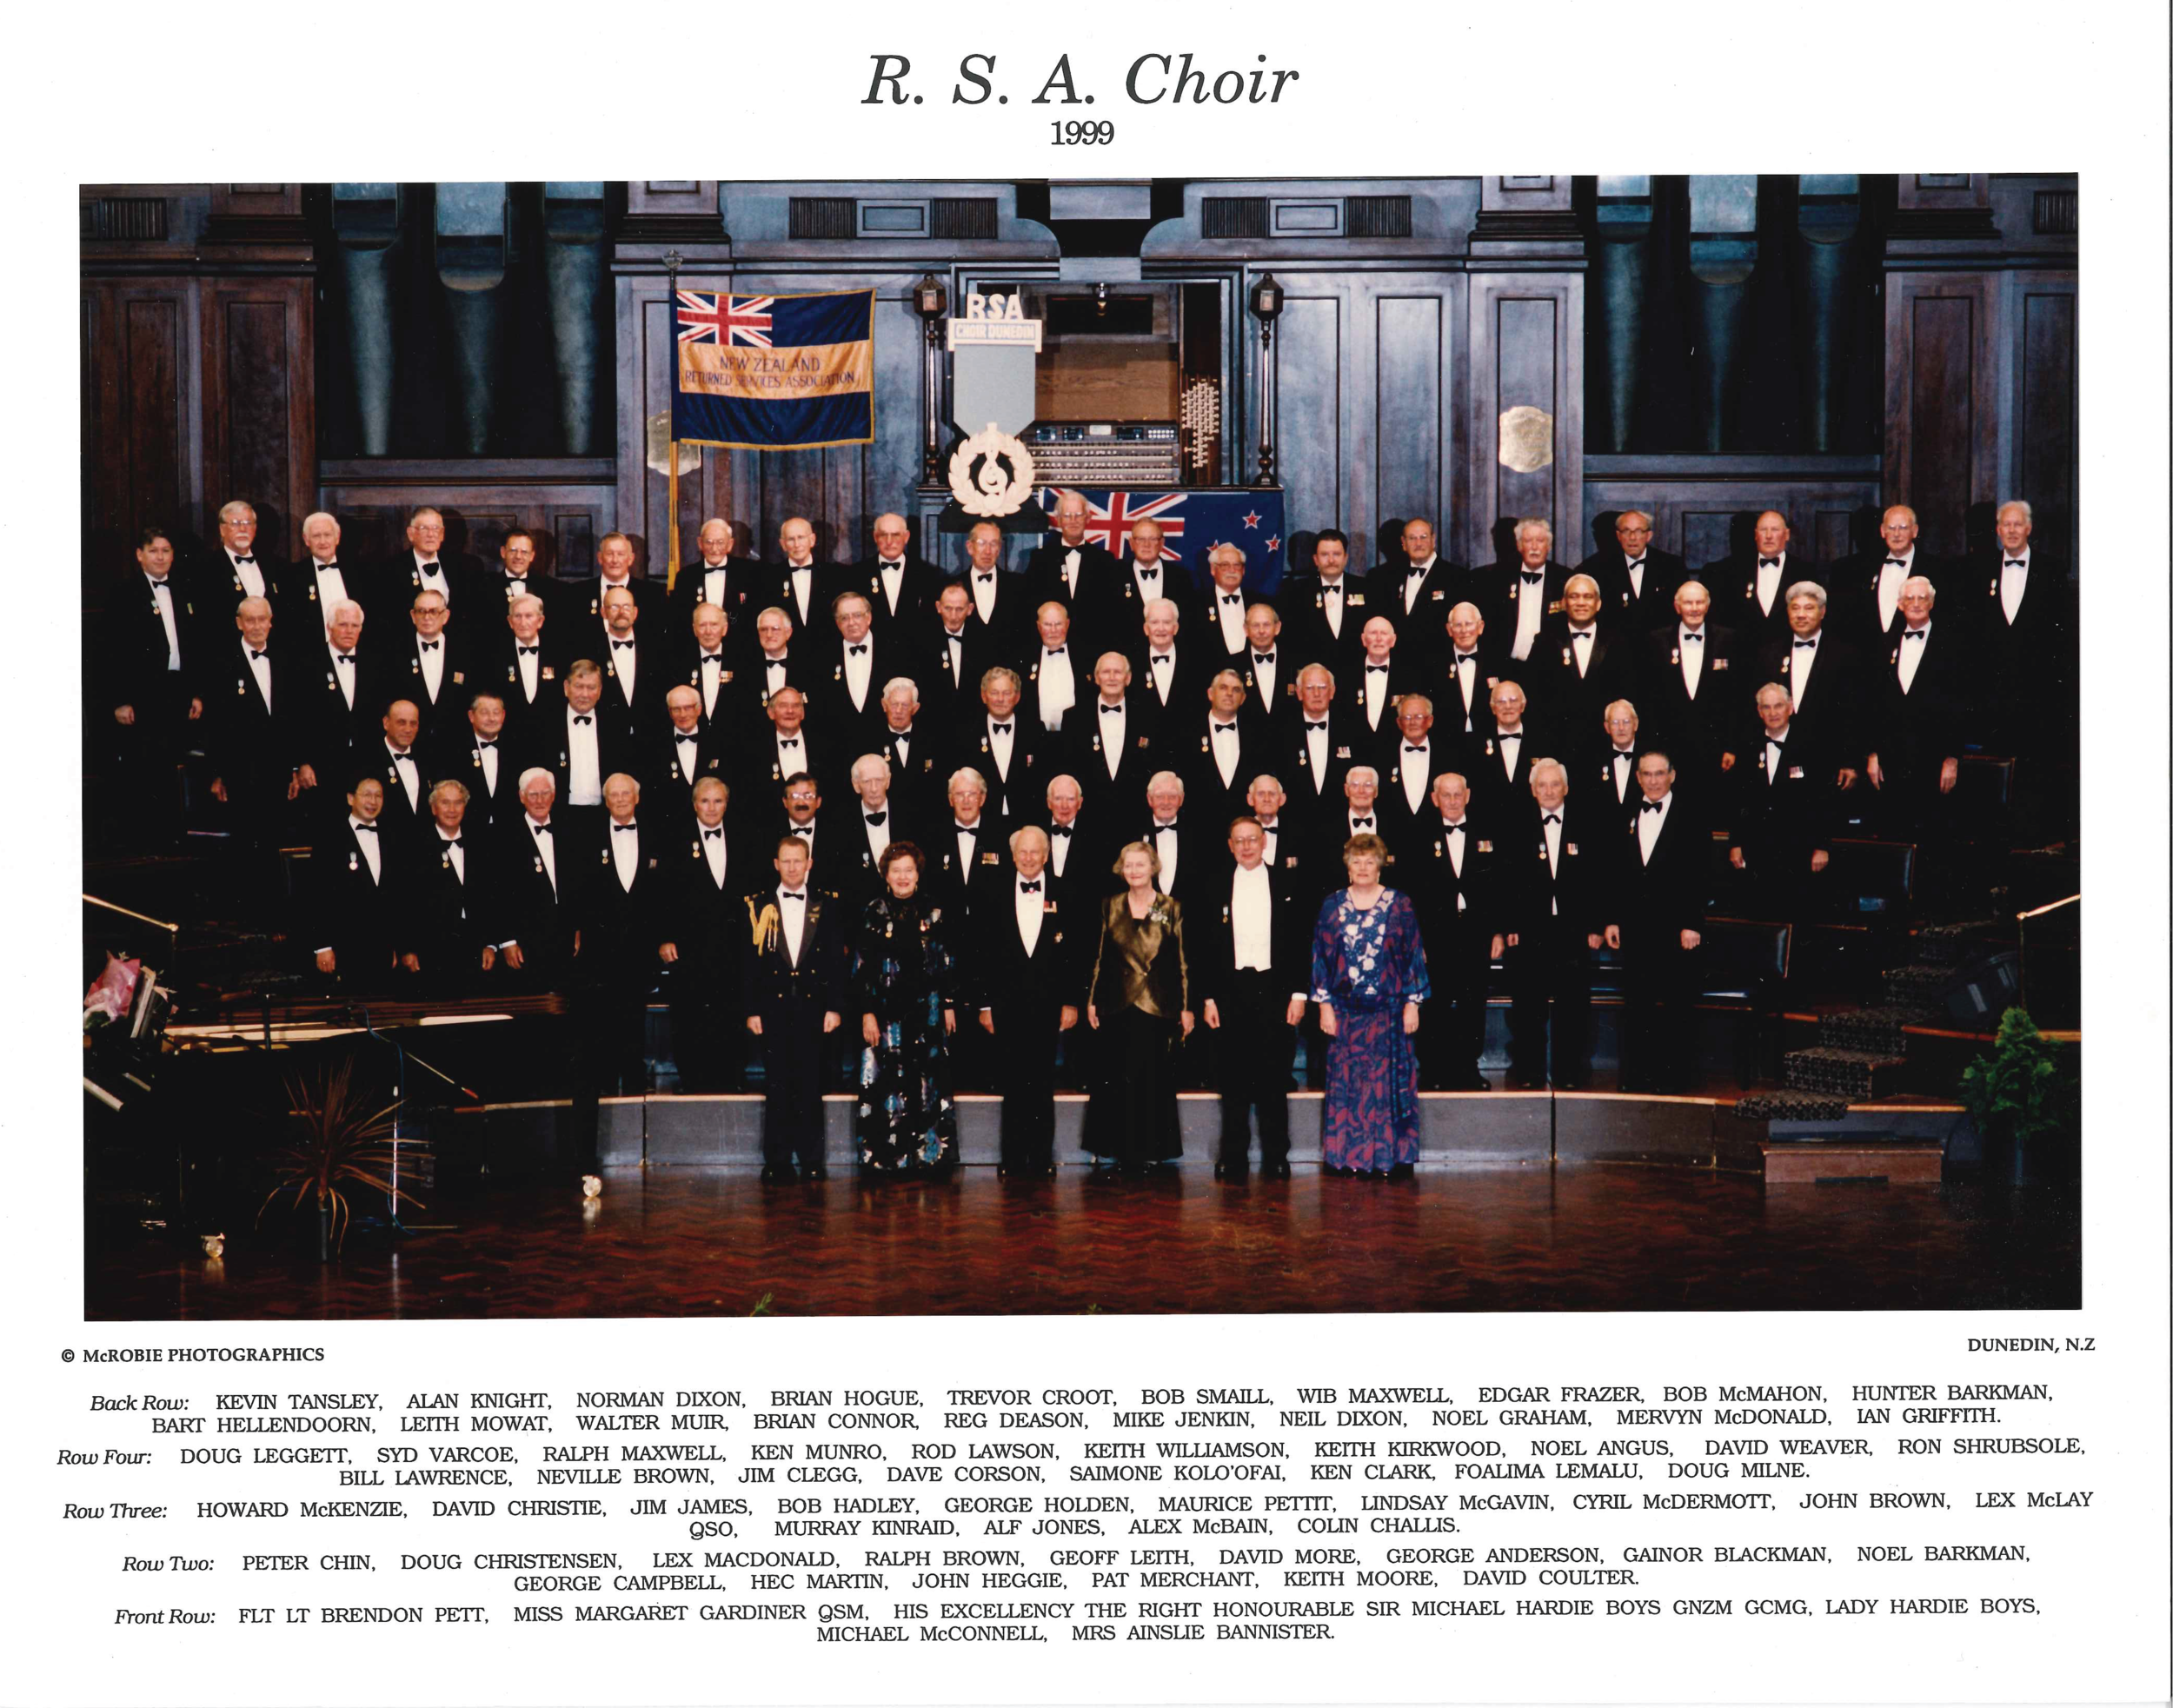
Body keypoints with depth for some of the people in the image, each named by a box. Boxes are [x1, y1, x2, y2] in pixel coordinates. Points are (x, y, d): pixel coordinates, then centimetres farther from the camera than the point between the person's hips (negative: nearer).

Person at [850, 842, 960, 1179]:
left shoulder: (933, 914, 6)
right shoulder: (873, 915, 2)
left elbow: (948, 962, 9)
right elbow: (862, 968, 0)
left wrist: (950, 1005, 4)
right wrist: (867, 1013, -5)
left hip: (927, 1009, 1)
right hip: (886, 1010, -1)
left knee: (930, 1082, 1)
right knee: (886, 1082, -2)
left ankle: (933, 1155, 5)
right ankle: (884, 1157, 3)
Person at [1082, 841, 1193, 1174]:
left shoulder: (1171, 910, 3)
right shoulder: (1110, 907, 8)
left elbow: (1182, 962, 2)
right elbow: (1099, 957, 9)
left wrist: (1186, 1007, 0)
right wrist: (1091, 1000, 5)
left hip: (1158, 1006, -2)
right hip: (1117, 1005, 2)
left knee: (1154, 1080, -1)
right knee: (1117, 1080, 2)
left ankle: (1148, 1149, 7)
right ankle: (1123, 1150, 9)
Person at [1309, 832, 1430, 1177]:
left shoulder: (1400, 905, 3)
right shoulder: (1332, 906, 6)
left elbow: (1414, 955, 3)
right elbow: (1320, 955, 6)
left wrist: (1412, 1003, -2)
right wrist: (1324, 1004, 0)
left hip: (1388, 1010, -1)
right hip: (1345, 1009, 1)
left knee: (1388, 1080, -1)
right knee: (1345, 1081, 3)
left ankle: (1390, 1157, 4)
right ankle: (1346, 1157, 9)